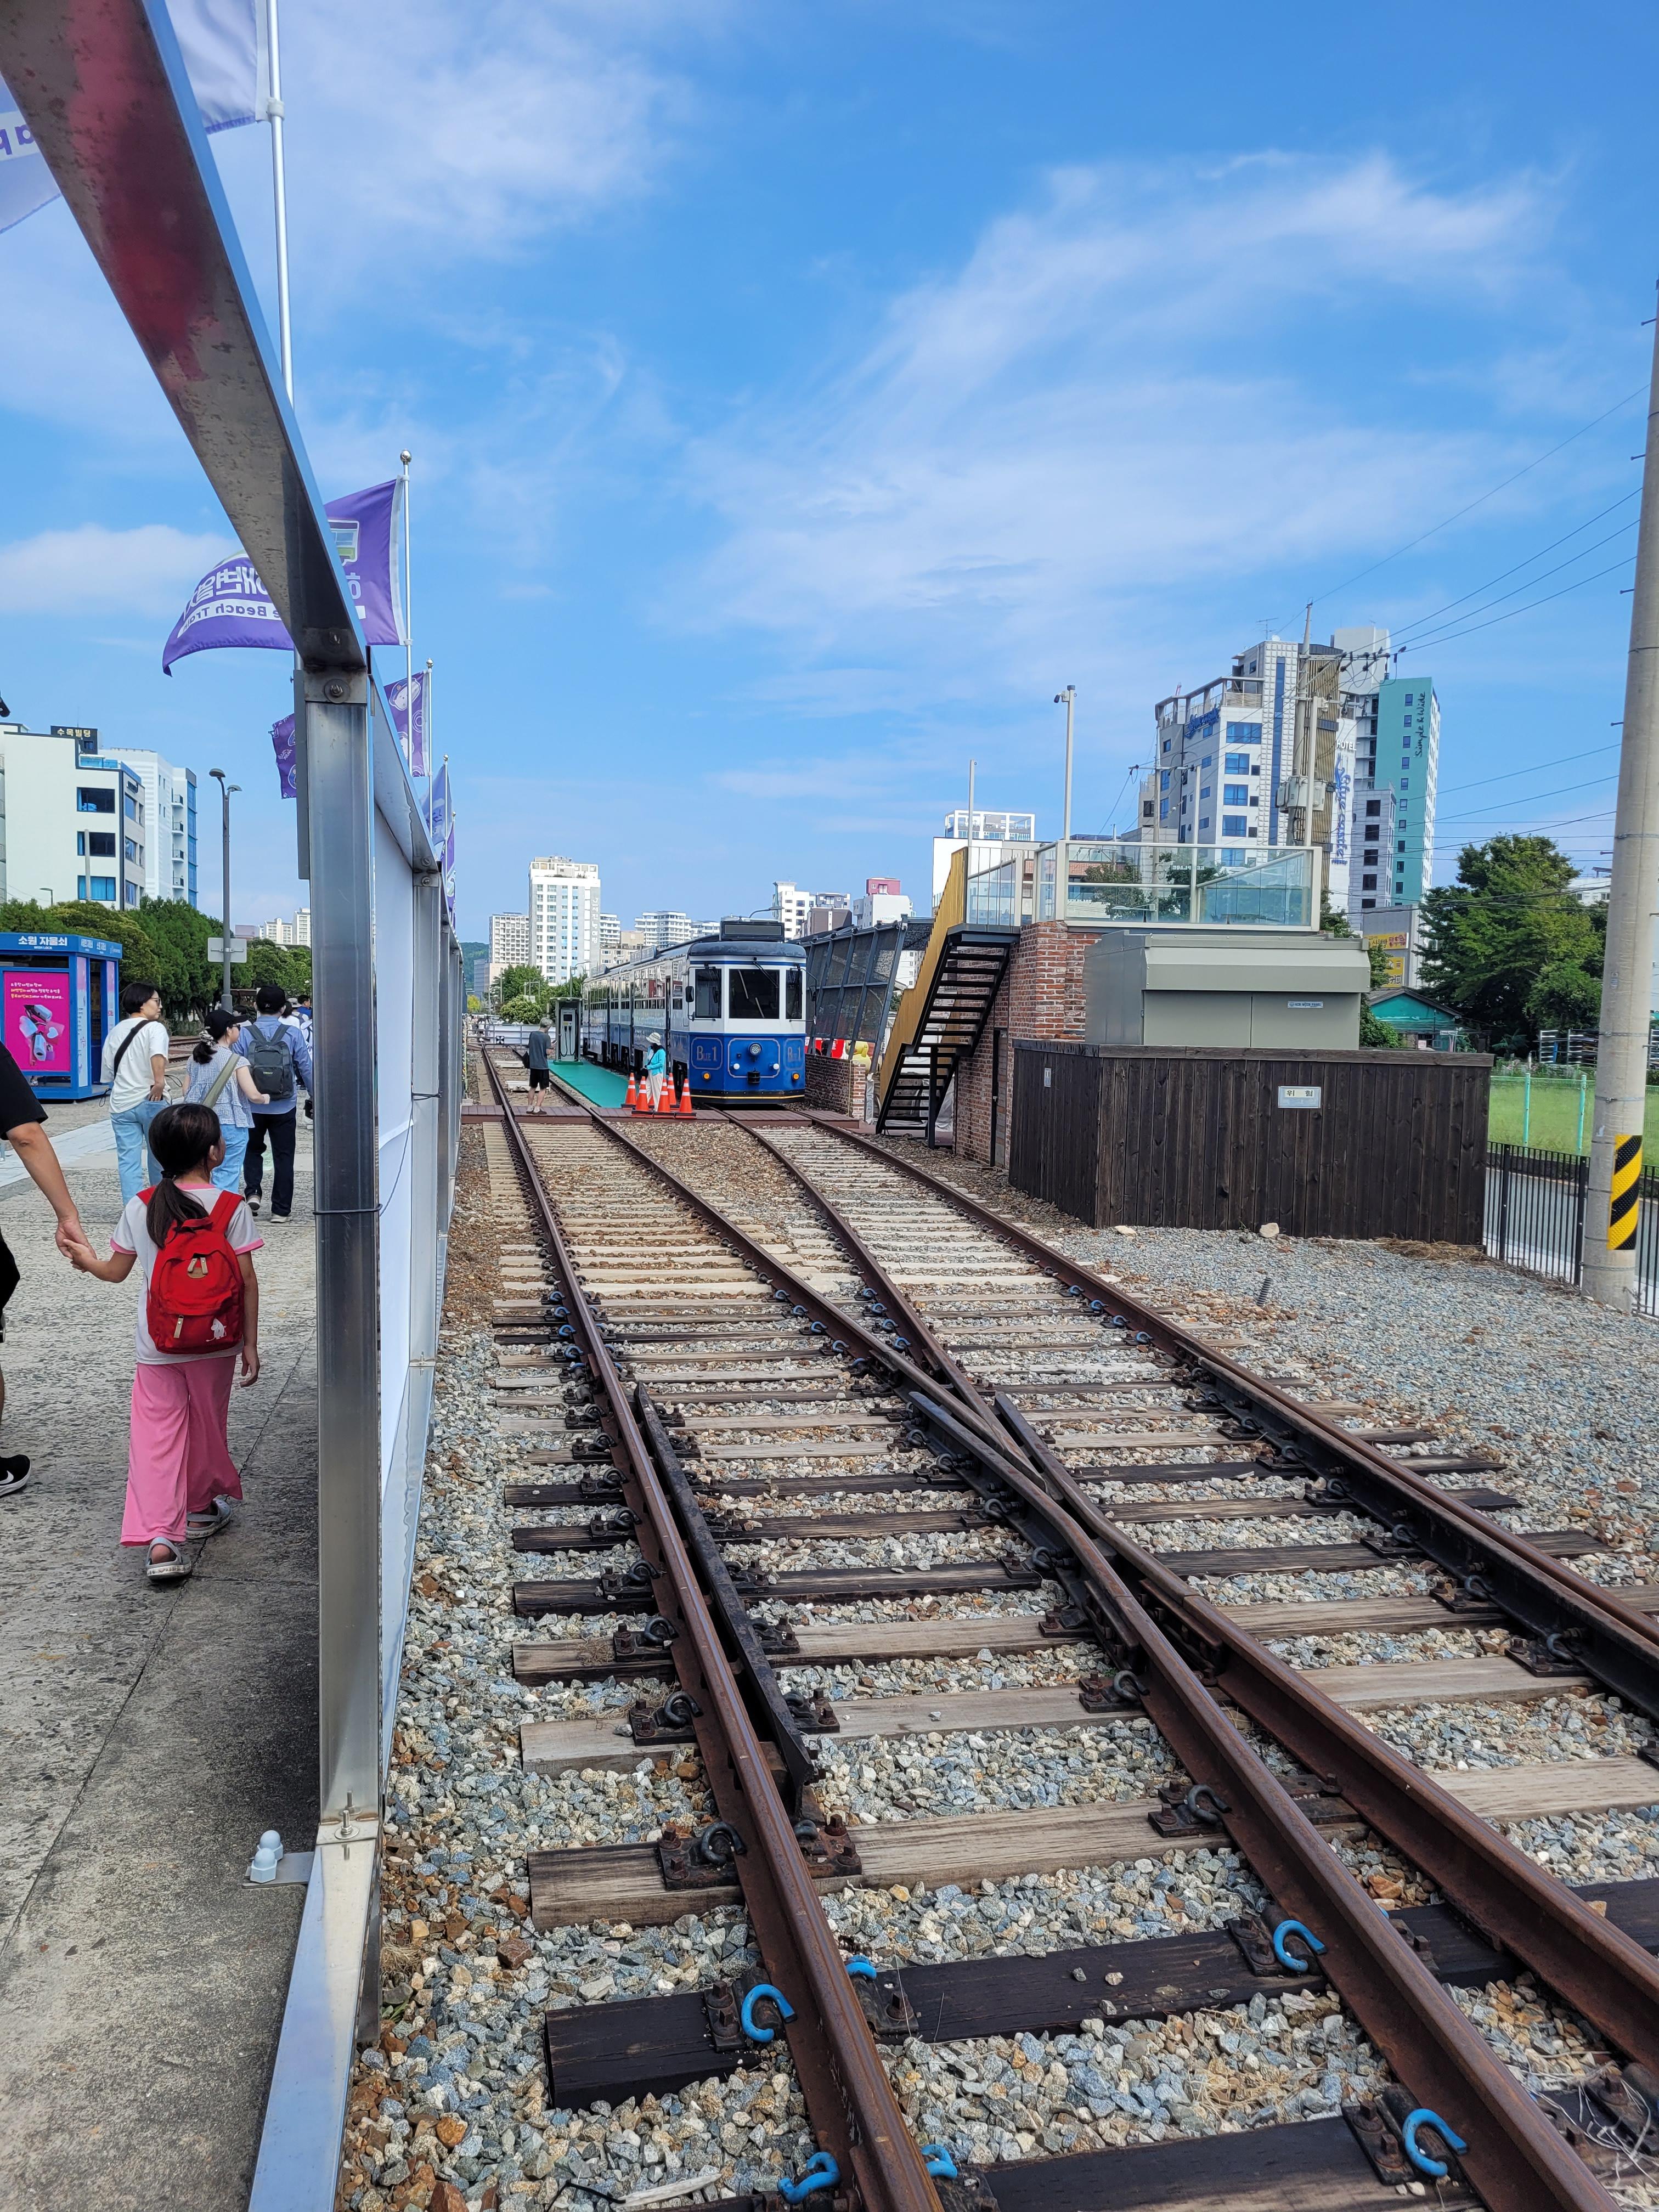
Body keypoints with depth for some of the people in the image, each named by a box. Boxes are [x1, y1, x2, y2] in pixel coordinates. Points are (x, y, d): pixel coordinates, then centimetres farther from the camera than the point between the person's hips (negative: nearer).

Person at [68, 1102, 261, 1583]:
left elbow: (116, 1271, 7)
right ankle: (201, 1508, 37)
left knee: (156, 1434, 2)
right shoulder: (232, 1207, -11)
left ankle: (158, 1537, -10)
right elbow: (246, 1280, -10)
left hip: (157, 1343, 1)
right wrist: (251, 1343, -2)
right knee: (206, 1424, 18)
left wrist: (86, 1260, 29)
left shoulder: (139, 1208, -3)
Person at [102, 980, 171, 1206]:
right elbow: (158, 1055, -30)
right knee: (158, 1159, 11)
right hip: (151, 1102, -5)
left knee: (128, 1162, 3)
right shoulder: (155, 1028, -7)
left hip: (121, 1104, 5)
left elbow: (107, 1072, 19)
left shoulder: (116, 1031, 13)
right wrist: (160, 1082, -31)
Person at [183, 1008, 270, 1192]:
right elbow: (253, 1095, -14)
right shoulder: (236, 1061, -11)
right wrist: (265, 1099, 6)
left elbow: (186, 1091, 12)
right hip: (230, 1124, -6)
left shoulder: (195, 1058, 7)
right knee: (227, 1178, -2)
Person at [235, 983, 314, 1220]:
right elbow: (306, 1068, -1)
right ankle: (281, 1210, 11)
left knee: (253, 1150, 23)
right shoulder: (294, 1034, -5)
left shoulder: (244, 1034, -4)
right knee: (283, 1156, 8)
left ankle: (252, 1191, 4)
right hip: (284, 1108, -1)